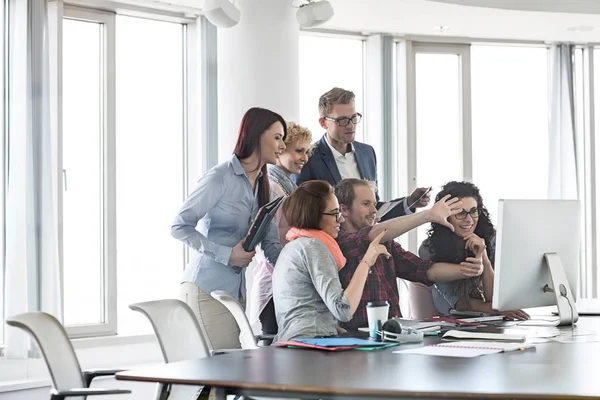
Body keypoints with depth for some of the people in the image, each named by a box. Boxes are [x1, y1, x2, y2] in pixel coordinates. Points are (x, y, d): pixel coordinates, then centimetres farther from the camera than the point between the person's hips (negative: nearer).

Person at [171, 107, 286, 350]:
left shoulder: (262, 185, 12)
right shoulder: (221, 177, -13)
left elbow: (271, 244, 9)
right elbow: (180, 227, -14)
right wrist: (227, 254, -20)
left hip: (236, 290, 8)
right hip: (207, 287, -8)